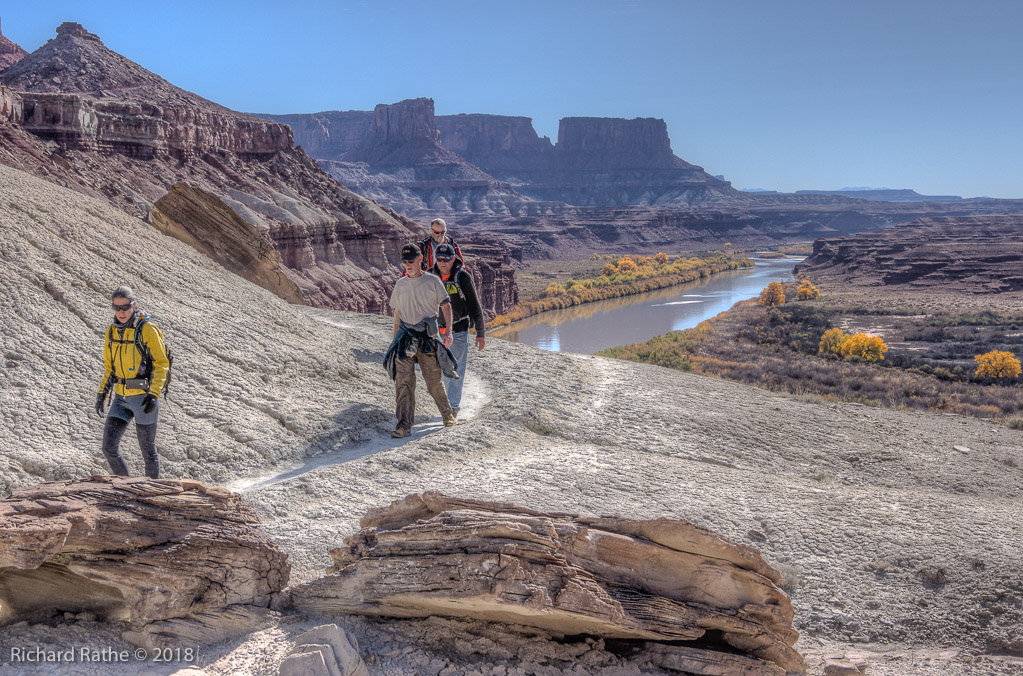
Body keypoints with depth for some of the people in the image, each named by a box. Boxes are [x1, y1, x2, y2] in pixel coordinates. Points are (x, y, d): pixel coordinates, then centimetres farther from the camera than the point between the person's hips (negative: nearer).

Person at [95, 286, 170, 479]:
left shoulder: (147, 329, -11)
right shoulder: (112, 331, 7)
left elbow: (162, 364, -11)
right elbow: (110, 366, 17)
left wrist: (153, 395, -20)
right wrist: (102, 393, 9)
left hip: (144, 396, -6)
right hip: (121, 398, 6)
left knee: (148, 451, 4)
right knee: (109, 448, 0)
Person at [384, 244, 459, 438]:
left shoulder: (433, 281, 2)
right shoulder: (400, 285, 13)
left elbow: (446, 306, -2)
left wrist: (448, 332, -14)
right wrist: (395, 340, 19)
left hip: (427, 336, -3)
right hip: (405, 337, 3)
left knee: (434, 380, 2)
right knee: (403, 381, -7)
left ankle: (448, 414, 26)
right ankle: (404, 425, -6)